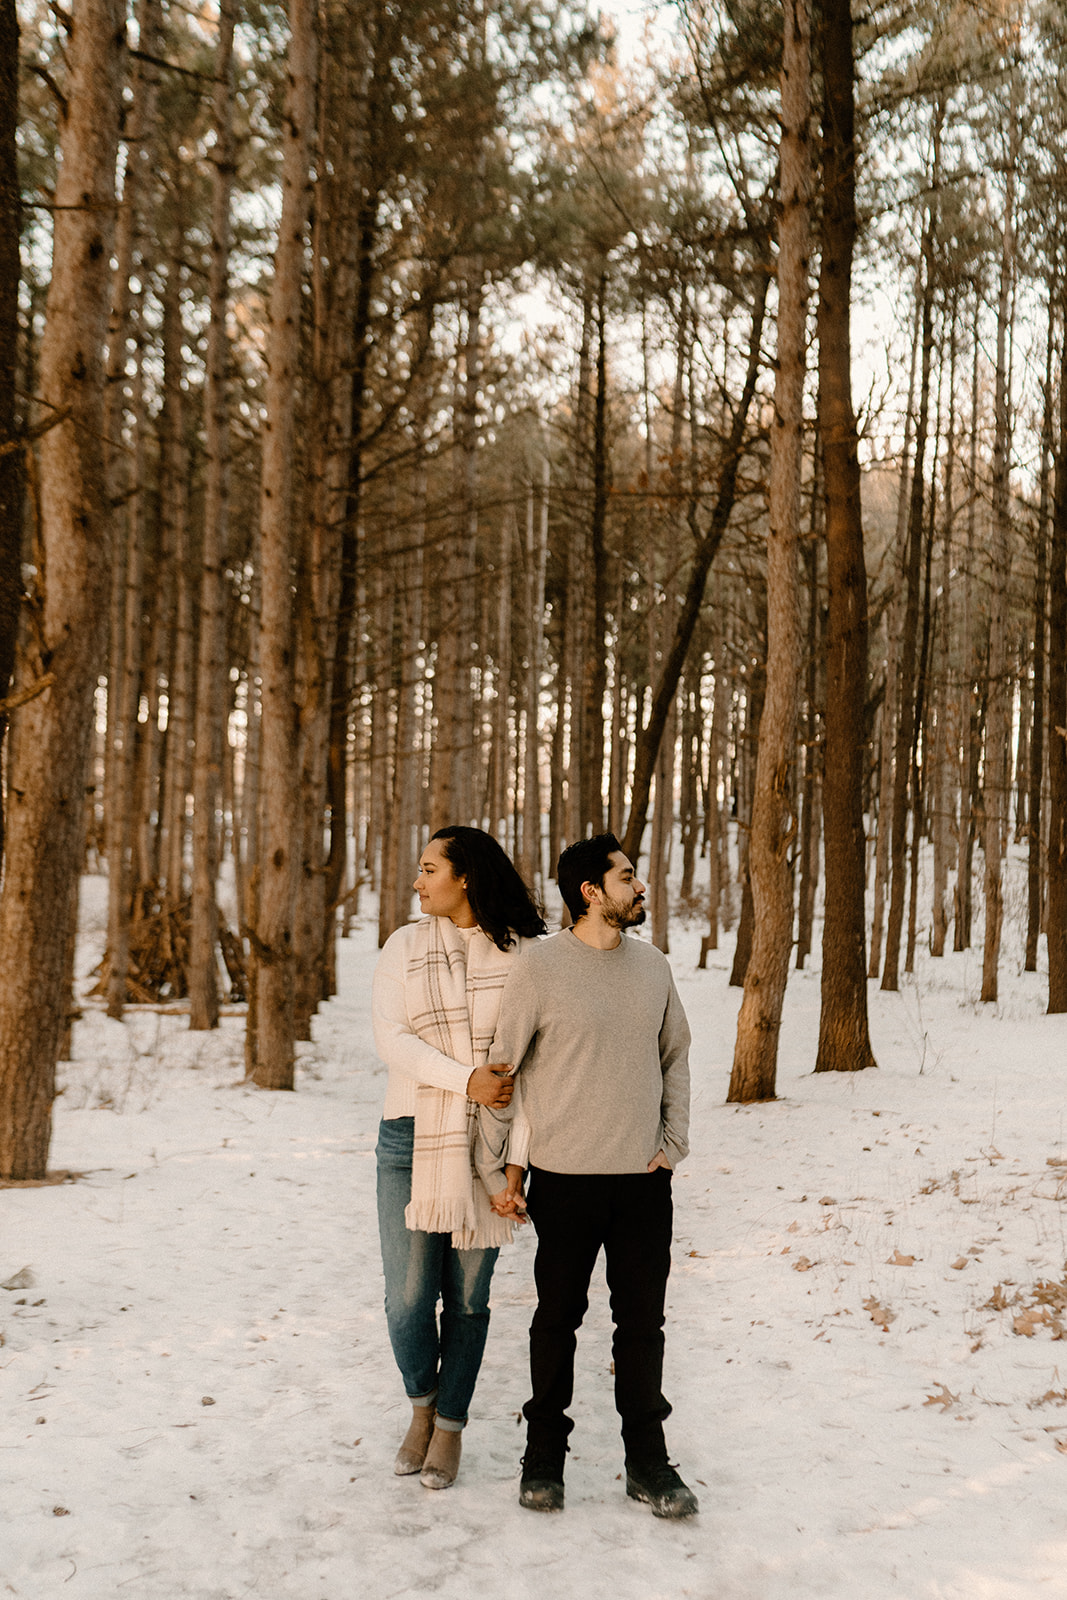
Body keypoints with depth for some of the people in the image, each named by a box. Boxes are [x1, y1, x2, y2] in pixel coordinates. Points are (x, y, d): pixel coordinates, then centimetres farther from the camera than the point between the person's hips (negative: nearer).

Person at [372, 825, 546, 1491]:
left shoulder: (520, 954, 1)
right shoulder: (405, 947, 5)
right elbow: (392, 1038, -4)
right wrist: (465, 1079, -18)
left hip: (488, 1143, -1)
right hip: (412, 1137, 1)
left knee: (468, 1295, 6)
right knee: (409, 1297, 0)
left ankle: (451, 1426, 26)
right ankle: (422, 1405, 28)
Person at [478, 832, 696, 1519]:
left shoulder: (653, 965, 6)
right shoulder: (540, 967, -9)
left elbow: (676, 1054, 17)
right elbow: (500, 1069, -3)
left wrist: (674, 1141, 9)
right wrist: (499, 1168, -1)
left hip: (644, 1179, 4)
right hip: (565, 1179, -3)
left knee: (643, 1321, 9)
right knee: (558, 1318, 9)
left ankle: (648, 1461, 22)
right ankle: (545, 1455, 25)